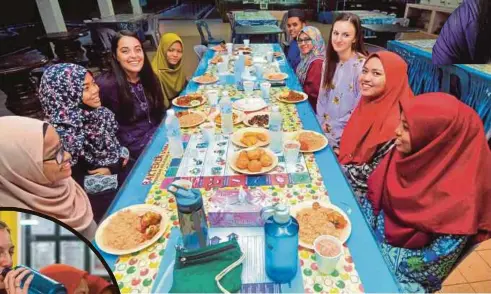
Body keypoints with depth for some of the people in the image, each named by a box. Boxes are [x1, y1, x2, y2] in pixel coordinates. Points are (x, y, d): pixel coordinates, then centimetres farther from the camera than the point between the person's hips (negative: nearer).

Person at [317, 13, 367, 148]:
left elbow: (358, 112, -15)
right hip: (323, 128, 6)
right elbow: (322, 97, 9)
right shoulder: (329, 61, 4)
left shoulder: (362, 66, -16)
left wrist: (330, 128, -12)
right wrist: (321, 123, -2)